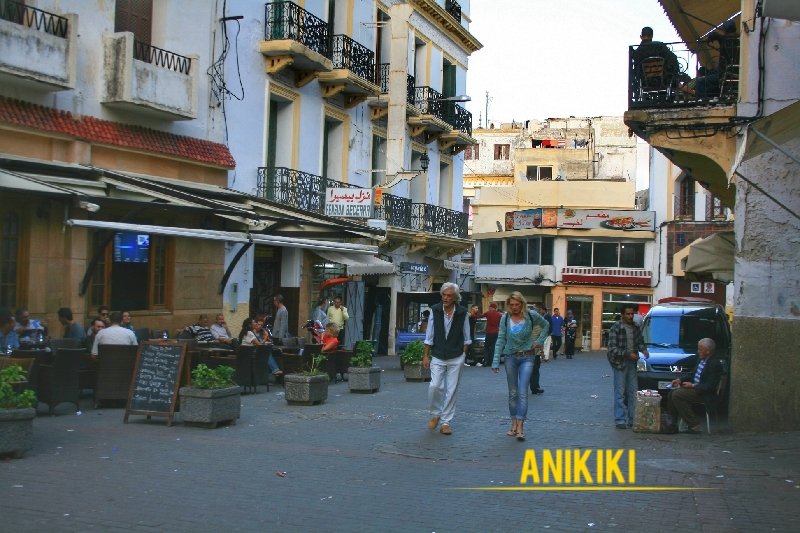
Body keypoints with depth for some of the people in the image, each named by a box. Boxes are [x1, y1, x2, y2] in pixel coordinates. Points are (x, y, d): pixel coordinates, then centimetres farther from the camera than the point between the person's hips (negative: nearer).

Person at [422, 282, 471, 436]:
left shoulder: (462, 313, -4)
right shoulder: (435, 311, -3)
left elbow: (466, 338, 6)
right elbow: (429, 336, 3)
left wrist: (463, 355, 3)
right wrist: (426, 356, 2)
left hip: (456, 358, 0)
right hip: (438, 357, 0)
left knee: (451, 390, 2)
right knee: (435, 386, -10)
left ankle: (446, 422, 11)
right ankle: (435, 414, 15)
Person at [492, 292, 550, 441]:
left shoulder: (531, 315, -6)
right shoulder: (505, 318, -3)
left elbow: (546, 325, 12)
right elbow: (500, 340, -1)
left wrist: (539, 341, 3)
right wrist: (496, 362, -5)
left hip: (527, 357, -2)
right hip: (510, 357, 2)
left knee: (522, 392, -11)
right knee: (513, 392, 9)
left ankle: (520, 427, -12)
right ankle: (514, 423, 18)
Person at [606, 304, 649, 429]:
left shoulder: (635, 328, 9)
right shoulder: (616, 328, -11)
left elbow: (640, 342, 17)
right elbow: (612, 348, -14)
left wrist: (644, 350, -5)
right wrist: (627, 354, -22)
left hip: (632, 362, 6)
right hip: (619, 363, -6)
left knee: (632, 392, 9)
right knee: (620, 393, -4)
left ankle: (632, 419, 16)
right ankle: (620, 420, -1)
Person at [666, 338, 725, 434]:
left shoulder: (715, 364, -18)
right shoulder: (702, 360, 10)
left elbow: (710, 386, -22)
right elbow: (694, 375, 20)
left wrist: (693, 386, -19)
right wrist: (680, 380, 6)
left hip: (705, 394, -10)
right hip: (694, 387, 10)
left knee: (677, 395, -21)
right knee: (672, 393, 4)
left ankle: (694, 426, -17)